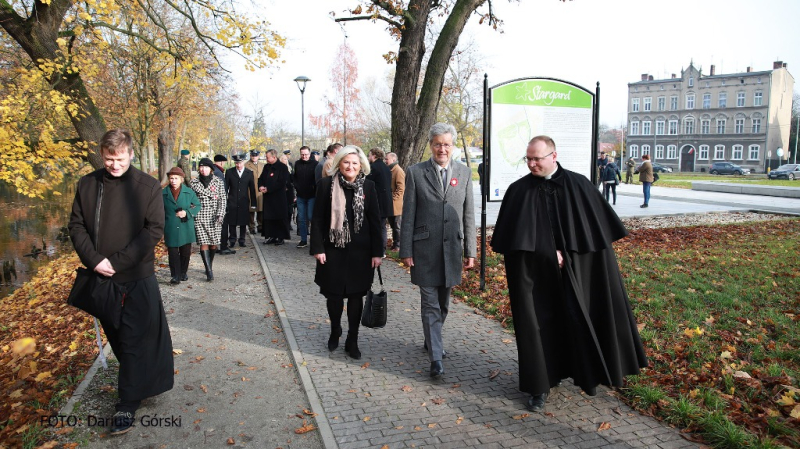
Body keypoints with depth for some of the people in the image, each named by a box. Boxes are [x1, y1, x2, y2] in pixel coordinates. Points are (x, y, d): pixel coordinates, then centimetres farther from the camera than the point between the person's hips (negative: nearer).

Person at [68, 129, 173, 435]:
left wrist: (117, 262, -16)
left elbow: (154, 229, -11)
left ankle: (128, 405, 12)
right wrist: (94, 260, -12)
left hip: (137, 276, -4)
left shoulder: (148, 186, -8)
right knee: (115, 336, 15)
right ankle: (141, 384, 35)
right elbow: (76, 225, 4)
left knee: (134, 340, 1)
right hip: (100, 276, 4)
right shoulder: (87, 185, 2)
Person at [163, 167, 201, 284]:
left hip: (186, 228, 1)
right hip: (171, 229, -1)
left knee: (185, 252, 10)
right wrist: (161, 226, 4)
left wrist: (187, 212, -12)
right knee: (173, 253, -2)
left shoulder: (189, 192, 0)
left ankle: (183, 273, 27)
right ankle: (175, 275, 3)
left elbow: (197, 205, 4)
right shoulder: (164, 193, 1)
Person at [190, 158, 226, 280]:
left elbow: (222, 199, -1)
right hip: (200, 217, 0)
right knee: (203, 243, -9)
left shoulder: (218, 181, 3)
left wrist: (220, 214, -10)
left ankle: (210, 265, 25)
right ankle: (209, 271, -11)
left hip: (214, 217, 0)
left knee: (214, 243, 3)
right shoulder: (194, 182, 6)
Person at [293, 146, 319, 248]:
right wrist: (296, 186, 4)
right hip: (300, 196, 5)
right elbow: (294, 177, 18)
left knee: (311, 217, -5)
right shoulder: (297, 164, 8)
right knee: (301, 219, 8)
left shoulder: (315, 164, -7)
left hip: (311, 195, -5)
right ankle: (303, 240, 15)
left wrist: (314, 189, -12)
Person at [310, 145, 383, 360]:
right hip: (333, 249, 0)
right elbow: (317, 219, -1)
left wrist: (377, 252, -2)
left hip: (360, 251, 1)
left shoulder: (368, 187, -1)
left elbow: (375, 221, 1)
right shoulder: (326, 185, -3)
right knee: (333, 294, 9)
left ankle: (352, 341, 20)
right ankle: (335, 332, 34)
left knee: (355, 295, 6)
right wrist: (318, 248, -7)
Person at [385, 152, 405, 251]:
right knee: (393, 226, 13)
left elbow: (401, 188, -18)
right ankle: (395, 244, 20)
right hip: (390, 205, 9)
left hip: (396, 205, -9)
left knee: (397, 227, -2)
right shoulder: (390, 170, 16)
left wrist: (392, 198, -17)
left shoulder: (398, 170, -12)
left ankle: (398, 245, 4)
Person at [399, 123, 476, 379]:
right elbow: (408, 215, -2)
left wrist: (470, 251, 4)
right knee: (430, 305, 0)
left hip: (452, 248, 3)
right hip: (424, 249, -3)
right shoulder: (415, 173, -2)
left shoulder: (464, 173, 6)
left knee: (443, 303, 16)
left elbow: (469, 215, 6)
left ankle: (432, 340, 38)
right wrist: (406, 251, -5)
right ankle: (436, 358, 6)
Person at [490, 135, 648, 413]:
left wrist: (566, 254, -4)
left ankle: (587, 375, 31)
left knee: (580, 320, 8)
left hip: (575, 272, 1)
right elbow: (515, 239, -6)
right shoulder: (518, 191, -3)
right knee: (538, 325, 2)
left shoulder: (578, 186, -1)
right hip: (535, 275, 0)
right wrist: (549, 254, -11)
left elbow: (599, 230, 3)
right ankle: (539, 387, 15)